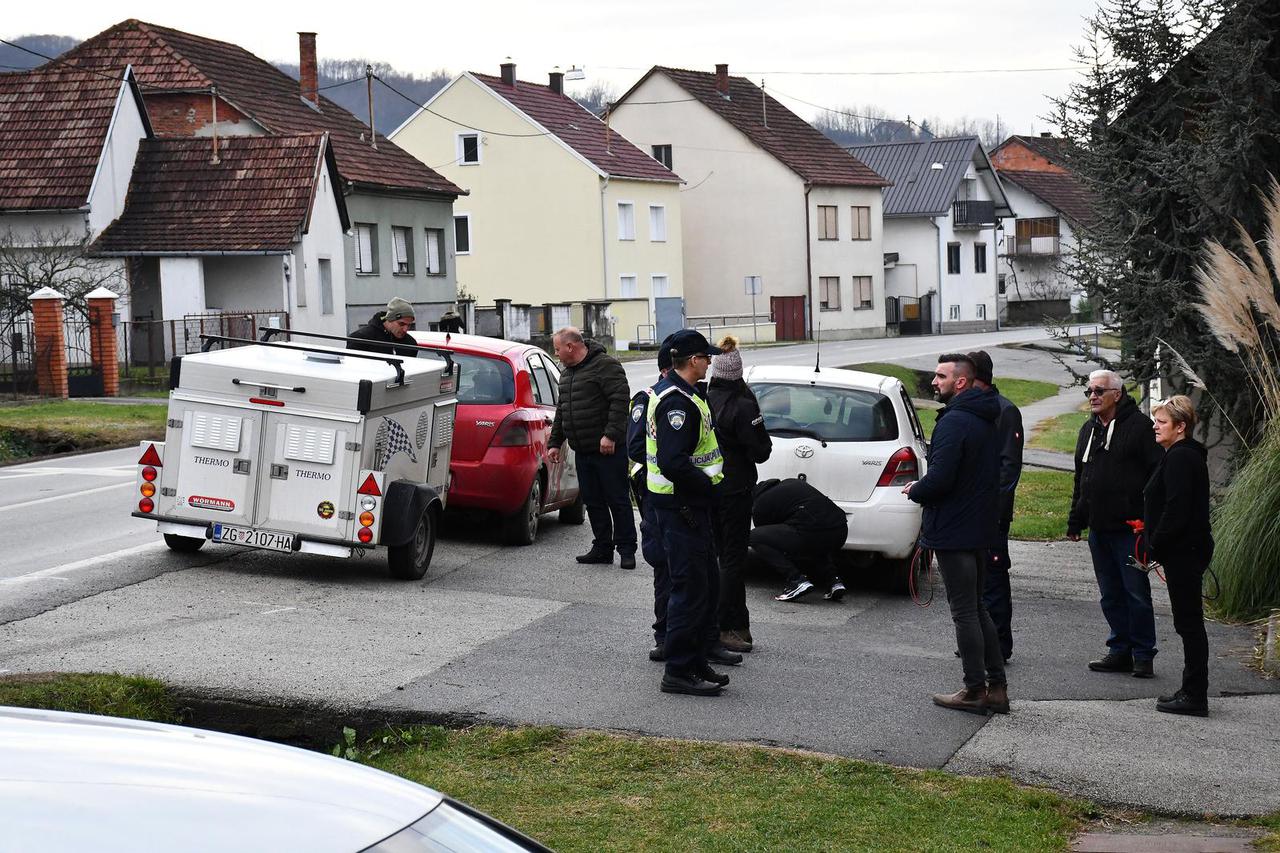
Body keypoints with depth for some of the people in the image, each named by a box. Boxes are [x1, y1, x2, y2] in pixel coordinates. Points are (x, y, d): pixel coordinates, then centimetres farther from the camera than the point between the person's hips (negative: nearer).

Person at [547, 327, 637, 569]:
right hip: (583, 451, 8)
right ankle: (602, 548, 17)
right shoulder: (567, 373, 19)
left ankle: (627, 549, 2)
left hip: (608, 449, -8)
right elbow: (561, 411, 26)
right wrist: (554, 443, 22)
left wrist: (610, 435, -24)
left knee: (618, 500, -3)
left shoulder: (605, 365, -10)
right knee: (593, 502, 10)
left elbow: (620, 401, -18)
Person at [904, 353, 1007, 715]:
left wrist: (915, 491, -5)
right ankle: (996, 687, 19)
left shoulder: (954, 422, -19)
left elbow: (940, 478, -26)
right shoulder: (986, 420, 13)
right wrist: (923, 489, 14)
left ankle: (975, 691, 5)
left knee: (965, 613, -2)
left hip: (954, 532, -10)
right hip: (981, 529, 10)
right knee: (977, 609, 17)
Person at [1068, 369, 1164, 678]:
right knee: (1110, 595, 11)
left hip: (1129, 526, -7)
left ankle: (1143, 655, 5)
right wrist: (1075, 521, 21)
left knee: (1136, 592, -2)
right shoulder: (1089, 430, 16)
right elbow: (1080, 478, 24)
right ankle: (1120, 650, 19)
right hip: (1098, 528, 7)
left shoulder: (1139, 426, -6)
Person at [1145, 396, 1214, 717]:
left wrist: (1154, 546, -16)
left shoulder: (1180, 458, -17)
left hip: (1183, 553, -11)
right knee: (1189, 622, 14)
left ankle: (1194, 696, -2)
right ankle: (1192, 691, 20)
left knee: (1189, 621, -6)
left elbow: (1176, 510, -23)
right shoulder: (1186, 455, 16)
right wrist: (1154, 541, 16)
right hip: (1186, 551, 11)